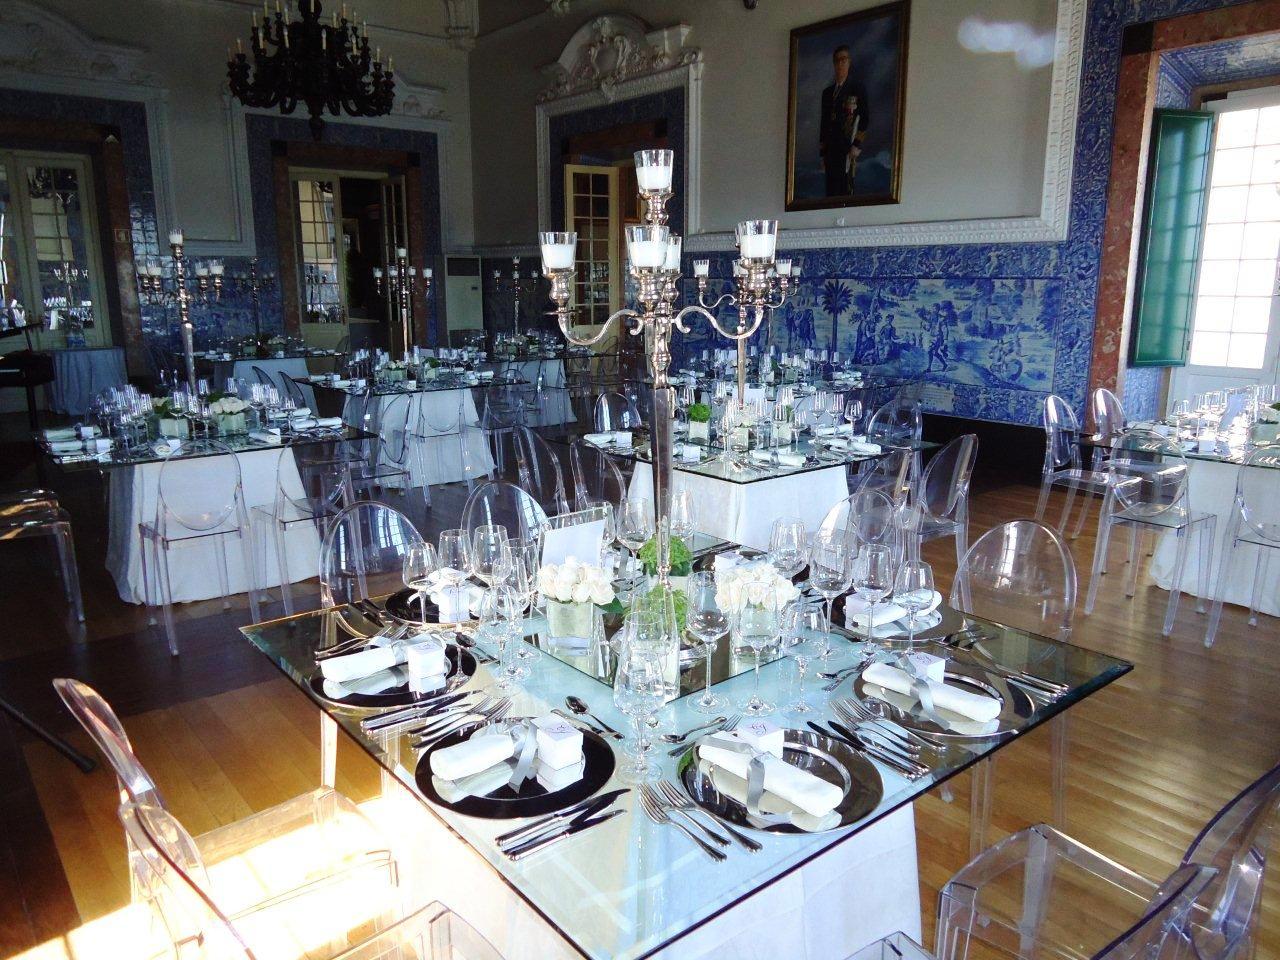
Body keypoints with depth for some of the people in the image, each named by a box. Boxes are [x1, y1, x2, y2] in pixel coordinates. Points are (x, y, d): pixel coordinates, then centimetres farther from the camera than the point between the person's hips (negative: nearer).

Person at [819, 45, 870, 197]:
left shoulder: (857, 89, 3)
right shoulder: (827, 92, 18)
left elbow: (865, 119, -2)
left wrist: (856, 146, -12)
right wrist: (822, 151, 12)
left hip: (848, 149, -5)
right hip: (830, 149, 5)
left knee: (845, 189, -12)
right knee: (831, 190, 1)